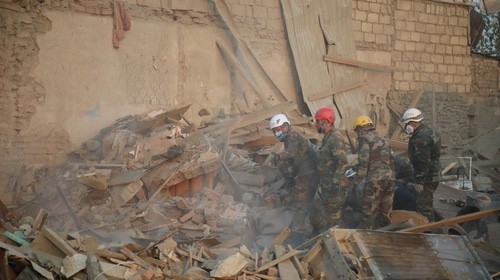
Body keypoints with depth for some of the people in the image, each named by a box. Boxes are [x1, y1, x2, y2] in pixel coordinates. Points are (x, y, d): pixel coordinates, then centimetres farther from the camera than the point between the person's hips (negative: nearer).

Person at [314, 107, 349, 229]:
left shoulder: (335, 139, -20)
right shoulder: (327, 138, 12)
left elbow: (342, 162, -28)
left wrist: (336, 182, -27)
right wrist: (322, 183, 23)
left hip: (334, 186, -10)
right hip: (326, 184, 10)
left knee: (333, 216, -3)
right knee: (326, 215, 20)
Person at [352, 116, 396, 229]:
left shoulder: (365, 139, -1)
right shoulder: (383, 140, 25)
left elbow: (363, 161, -11)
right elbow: (391, 161, 24)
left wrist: (357, 179, -10)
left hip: (375, 178, -8)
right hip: (390, 177, 8)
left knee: (369, 212, -4)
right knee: (385, 213, 13)